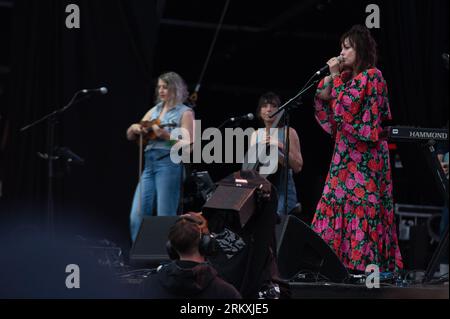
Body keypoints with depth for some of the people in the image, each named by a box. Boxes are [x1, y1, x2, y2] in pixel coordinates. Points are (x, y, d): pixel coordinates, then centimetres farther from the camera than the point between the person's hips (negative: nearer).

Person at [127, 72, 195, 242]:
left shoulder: (185, 113, 2)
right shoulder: (155, 110, 19)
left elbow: (187, 144, -9)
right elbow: (130, 136, 21)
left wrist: (166, 135, -21)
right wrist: (134, 128, -2)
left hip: (169, 164, -6)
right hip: (149, 164, 6)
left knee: (165, 218, -7)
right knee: (137, 216, 1)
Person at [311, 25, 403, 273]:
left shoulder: (371, 76, -6)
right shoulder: (348, 78, 18)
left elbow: (346, 108, -16)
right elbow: (329, 121, 16)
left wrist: (335, 78, -8)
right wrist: (328, 81, 7)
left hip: (363, 156, -9)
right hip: (345, 155, 9)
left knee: (360, 208, -12)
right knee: (336, 207, 3)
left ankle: (364, 266, -12)